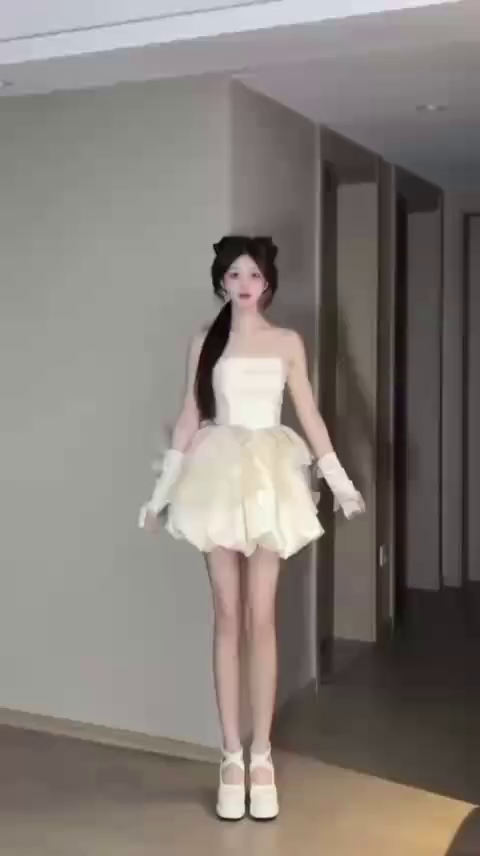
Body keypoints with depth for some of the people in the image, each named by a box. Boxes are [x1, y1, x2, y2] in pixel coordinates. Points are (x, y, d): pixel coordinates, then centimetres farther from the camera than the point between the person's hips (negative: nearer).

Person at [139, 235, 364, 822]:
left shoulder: (288, 343, 6)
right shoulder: (205, 344, 7)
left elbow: (310, 416, 7)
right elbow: (189, 420, 8)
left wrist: (340, 480, 4)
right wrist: (161, 491, 7)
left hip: (270, 476, 0)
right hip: (219, 476, 1)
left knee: (261, 618, -1)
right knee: (227, 617, 3)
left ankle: (261, 755, 9)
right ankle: (232, 754, 11)